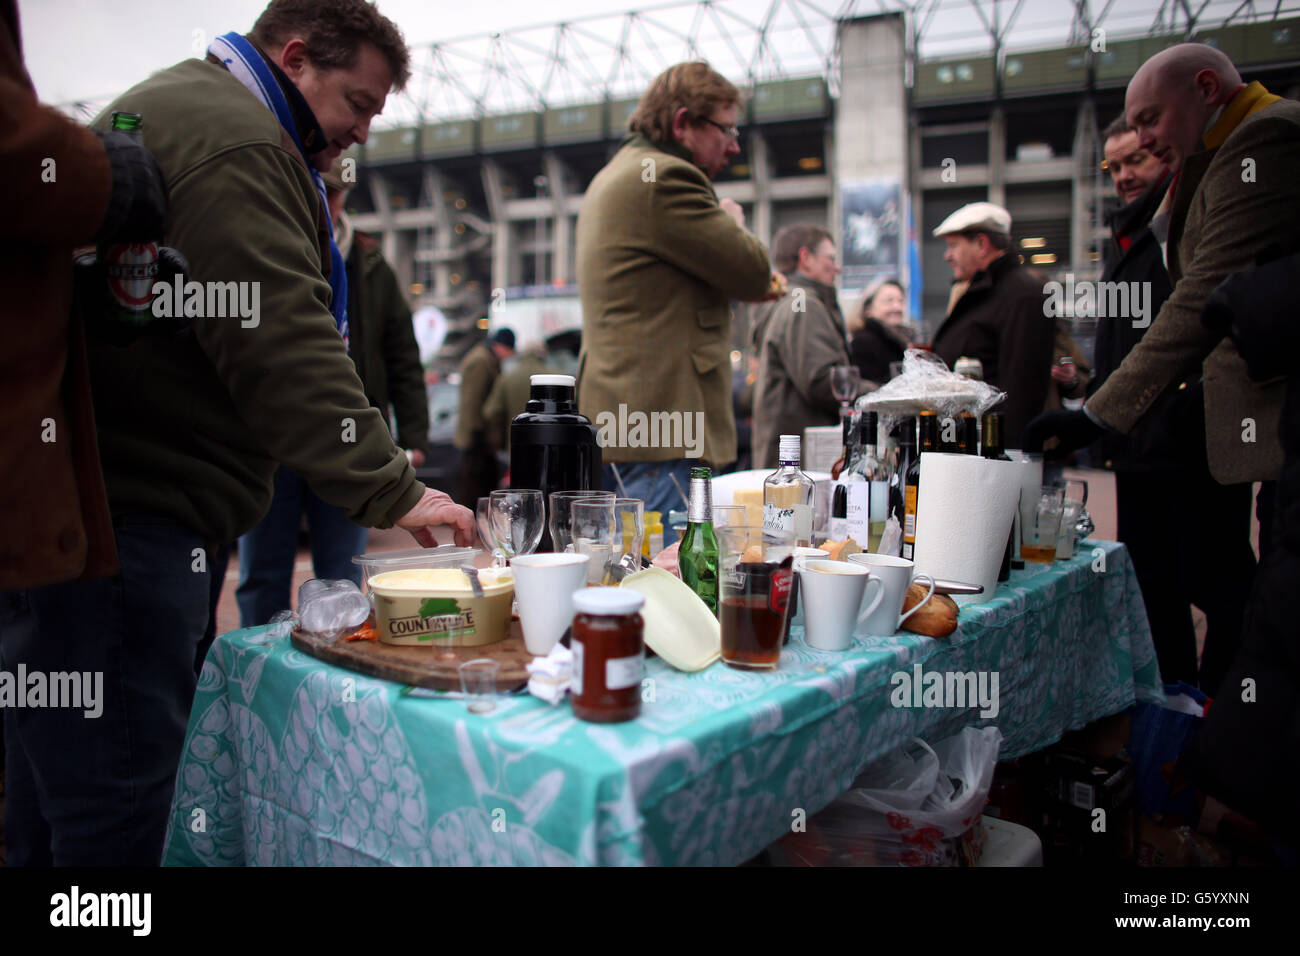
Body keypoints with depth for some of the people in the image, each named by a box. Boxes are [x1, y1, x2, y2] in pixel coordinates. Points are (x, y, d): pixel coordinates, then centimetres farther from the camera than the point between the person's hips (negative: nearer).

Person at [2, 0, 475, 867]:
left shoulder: (177, 107, 25)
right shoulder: (229, 138, -11)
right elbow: (278, 344, -21)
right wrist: (390, 490, -20)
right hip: (118, 520, -11)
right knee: (113, 822, -5)